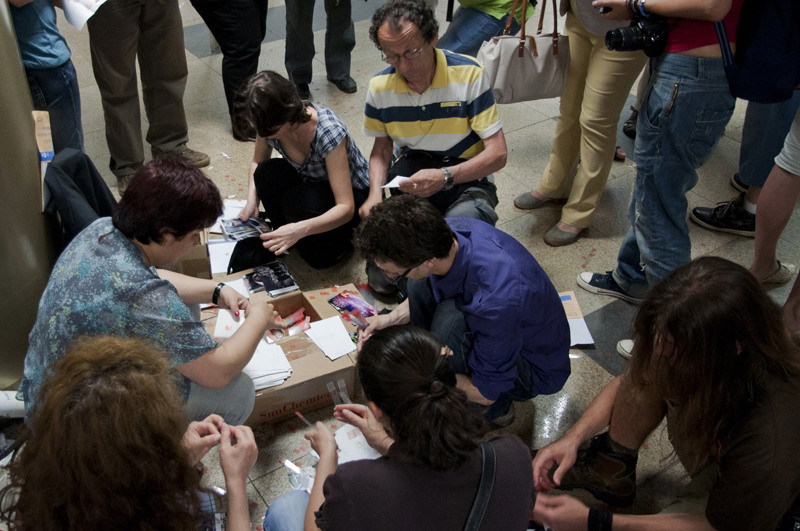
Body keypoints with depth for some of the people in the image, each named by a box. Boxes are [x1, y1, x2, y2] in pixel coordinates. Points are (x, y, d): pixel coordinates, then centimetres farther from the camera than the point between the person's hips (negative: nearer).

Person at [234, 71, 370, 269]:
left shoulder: (327, 132, -35)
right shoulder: (269, 123, -18)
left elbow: (346, 208, -35)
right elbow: (258, 162, 5)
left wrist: (301, 229, -51)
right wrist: (251, 200, -16)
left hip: (354, 195, -5)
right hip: (311, 183, 6)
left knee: (297, 200, -35)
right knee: (268, 173, -25)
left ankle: (336, 244, -6)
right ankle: (286, 239, -3)